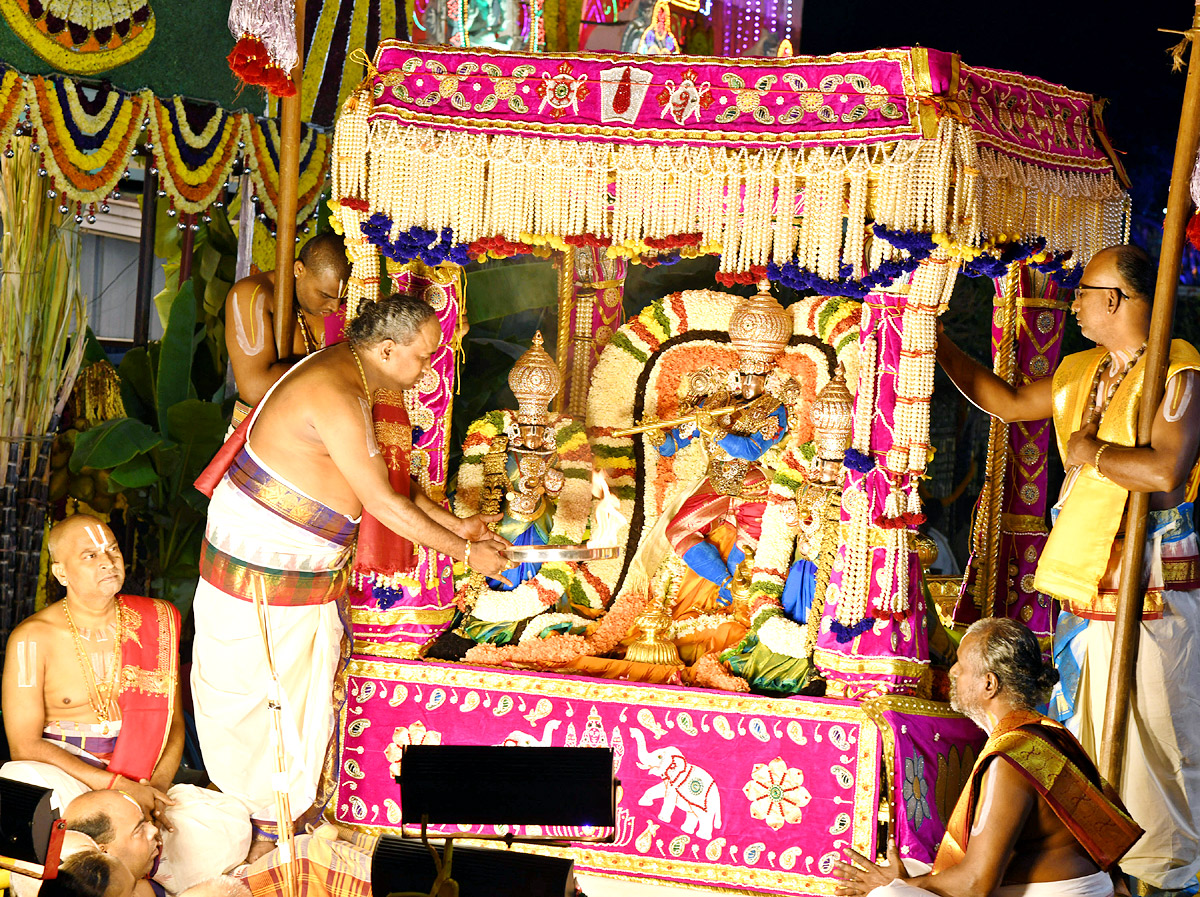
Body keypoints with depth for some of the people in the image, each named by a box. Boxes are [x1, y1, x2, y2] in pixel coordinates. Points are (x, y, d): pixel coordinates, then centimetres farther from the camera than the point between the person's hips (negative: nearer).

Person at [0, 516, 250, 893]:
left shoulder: (156, 622, 7)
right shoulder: (34, 638, -4)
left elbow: (173, 721, 9)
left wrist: (157, 786, -11)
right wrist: (116, 787, -19)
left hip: (141, 782, 3)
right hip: (63, 775, -3)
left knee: (230, 824, -25)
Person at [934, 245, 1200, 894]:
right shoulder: (1079, 373, 15)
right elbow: (1007, 403, 29)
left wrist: (1089, 452, -12)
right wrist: (942, 349, 27)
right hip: (1082, 582, 8)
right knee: (1081, 729, 13)